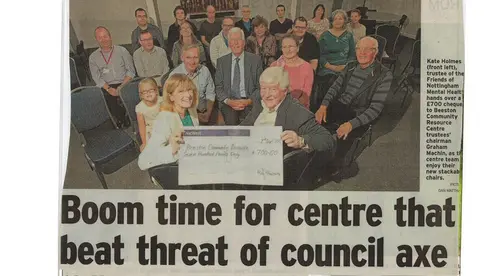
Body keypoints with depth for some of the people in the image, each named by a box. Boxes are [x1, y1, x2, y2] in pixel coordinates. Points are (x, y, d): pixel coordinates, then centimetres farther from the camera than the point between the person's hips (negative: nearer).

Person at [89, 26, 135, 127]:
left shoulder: (122, 51, 13)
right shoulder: (93, 57, 15)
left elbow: (131, 71, 6)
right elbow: (97, 78, 6)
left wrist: (121, 87, -9)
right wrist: (109, 89, -11)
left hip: (124, 84, -1)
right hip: (107, 87, 1)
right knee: (110, 98, -30)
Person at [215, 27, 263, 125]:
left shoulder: (255, 59, 7)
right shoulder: (221, 61, 12)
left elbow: (260, 86, 5)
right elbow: (218, 87, 9)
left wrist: (249, 101, -11)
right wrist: (228, 101, -10)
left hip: (249, 102, -1)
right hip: (229, 102, 1)